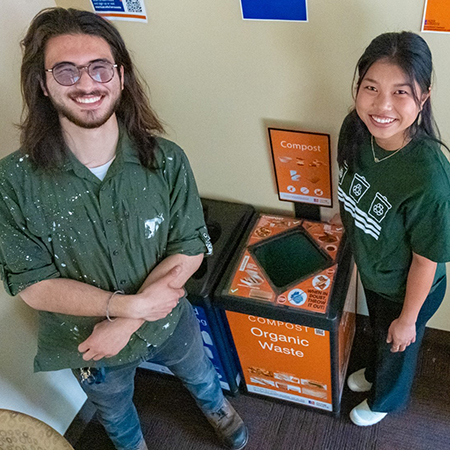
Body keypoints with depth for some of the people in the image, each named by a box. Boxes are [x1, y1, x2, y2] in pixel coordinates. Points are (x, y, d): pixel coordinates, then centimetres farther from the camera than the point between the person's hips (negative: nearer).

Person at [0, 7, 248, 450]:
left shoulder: (166, 160, -21)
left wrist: (125, 323, -25)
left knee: (200, 376, 32)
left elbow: (190, 248, -17)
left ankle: (215, 408, 68)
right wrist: (129, 304, -32)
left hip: (169, 321, 1)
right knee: (114, 414, 30)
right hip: (86, 338, 0)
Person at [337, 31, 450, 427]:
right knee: (378, 331, 35)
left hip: (406, 290, -5)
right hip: (370, 272, 5)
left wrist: (408, 319, -12)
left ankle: (387, 399, 60)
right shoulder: (356, 130, -23)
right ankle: (374, 373, 68)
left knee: (398, 346, 27)